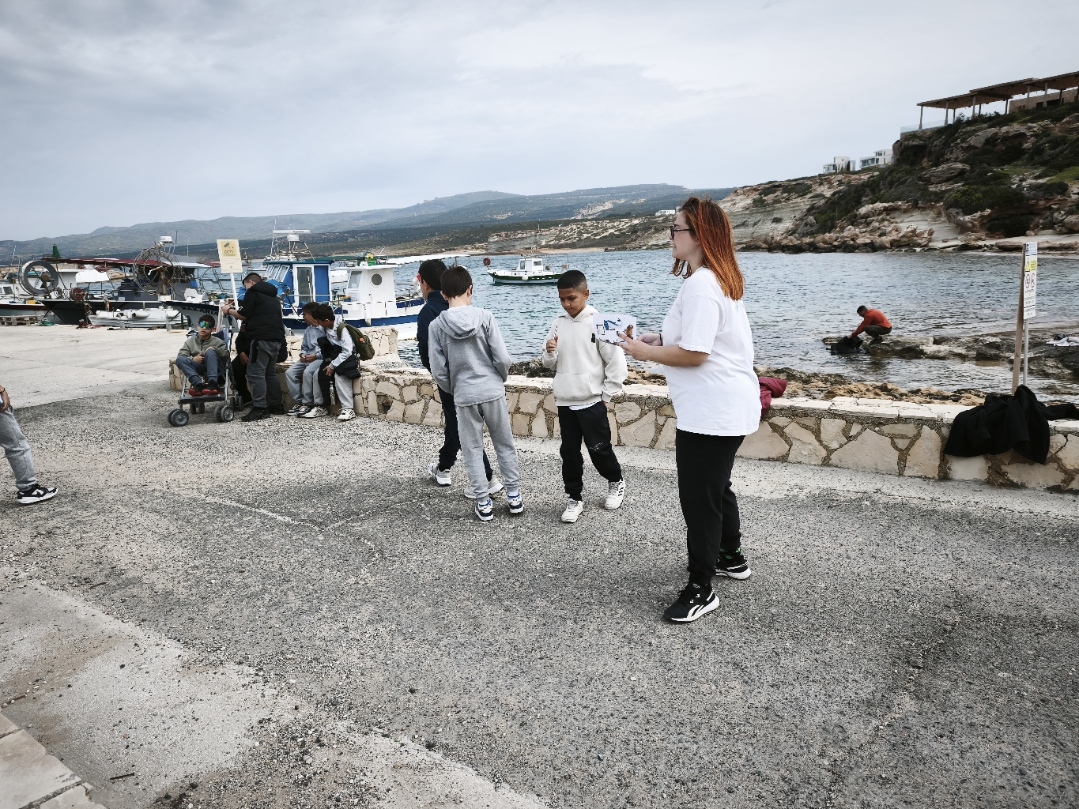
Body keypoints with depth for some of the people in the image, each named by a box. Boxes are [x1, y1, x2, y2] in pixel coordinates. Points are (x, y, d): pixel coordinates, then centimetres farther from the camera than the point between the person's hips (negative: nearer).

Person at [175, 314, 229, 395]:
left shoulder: (217, 341, 12)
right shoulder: (190, 341, 14)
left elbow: (226, 355, 0)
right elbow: (180, 356, 3)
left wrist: (215, 349, -17)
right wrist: (193, 359, -16)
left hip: (215, 368, -2)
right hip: (198, 369, 2)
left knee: (210, 351, -31)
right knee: (180, 359, -22)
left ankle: (212, 384, -44)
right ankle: (199, 384, -41)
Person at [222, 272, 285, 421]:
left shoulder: (253, 292, 1)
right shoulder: (272, 295, 27)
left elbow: (243, 315, -3)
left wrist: (229, 311, 13)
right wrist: (246, 320, 29)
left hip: (262, 338, -9)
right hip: (276, 338, 9)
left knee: (255, 373, -9)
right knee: (270, 372, 15)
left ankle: (260, 408, -14)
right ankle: (276, 405, 15)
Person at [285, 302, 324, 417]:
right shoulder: (308, 330, 17)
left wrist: (316, 356, -18)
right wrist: (303, 354, 3)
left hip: (321, 358, -8)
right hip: (307, 358, 8)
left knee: (307, 372, -32)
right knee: (289, 372, -11)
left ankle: (307, 403, -18)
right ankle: (299, 402, -6)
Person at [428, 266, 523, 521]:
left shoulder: (436, 325, -7)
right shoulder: (485, 316, -9)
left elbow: (438, 371, -5)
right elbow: (503, 359, -10)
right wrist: (500, 380, 11)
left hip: (464, 396, 0)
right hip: (493, 391, 0)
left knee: (472, 451, 12)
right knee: (505, 445, 16)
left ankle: (483, 503, 17)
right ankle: (514, 496, 22)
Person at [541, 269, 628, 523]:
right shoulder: (558, 323, 4)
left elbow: (616, 361, -10)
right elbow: (549, 364, 11)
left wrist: (607, 395, -8)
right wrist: (550, 352, -11)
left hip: (591, 401, -4)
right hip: (564, 402, 4)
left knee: (599, 449, 7)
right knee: (569, 452, 8)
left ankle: (616, 483, 33)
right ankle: (574, 498, 21)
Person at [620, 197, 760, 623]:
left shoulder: (700, 285, -22)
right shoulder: (721, 279, 12)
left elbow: (693, 354, -26)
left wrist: (645, 352, -13)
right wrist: (660, 338, 9)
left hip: (711, 411, -11)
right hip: (728, 407, 11)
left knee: (699, 498, -1)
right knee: (716, 485, 25)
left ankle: (701, 589, 11)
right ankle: (731, 557, 43)